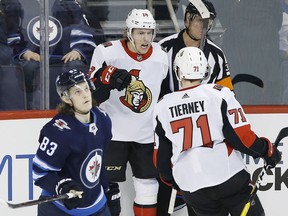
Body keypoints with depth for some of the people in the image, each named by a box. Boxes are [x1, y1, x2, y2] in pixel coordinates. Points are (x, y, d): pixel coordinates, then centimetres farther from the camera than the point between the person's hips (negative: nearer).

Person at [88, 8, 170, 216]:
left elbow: (165, 95, 15)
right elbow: (93, 93, -11)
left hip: (146, 134, 4)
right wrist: (108, 76, -29)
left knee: (148, 185, 10)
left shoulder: (161, 56, 2)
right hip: (113, 132, -4)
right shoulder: (107, 52, -12)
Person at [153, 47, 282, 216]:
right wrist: (267, 150, 6)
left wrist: (171, 180, 29)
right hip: (229, 176, -3)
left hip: (191, 188, 3)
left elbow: (161, 156, 11)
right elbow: (242, 136, -10)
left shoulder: (162, 108, 6)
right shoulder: (220, 94, -6)